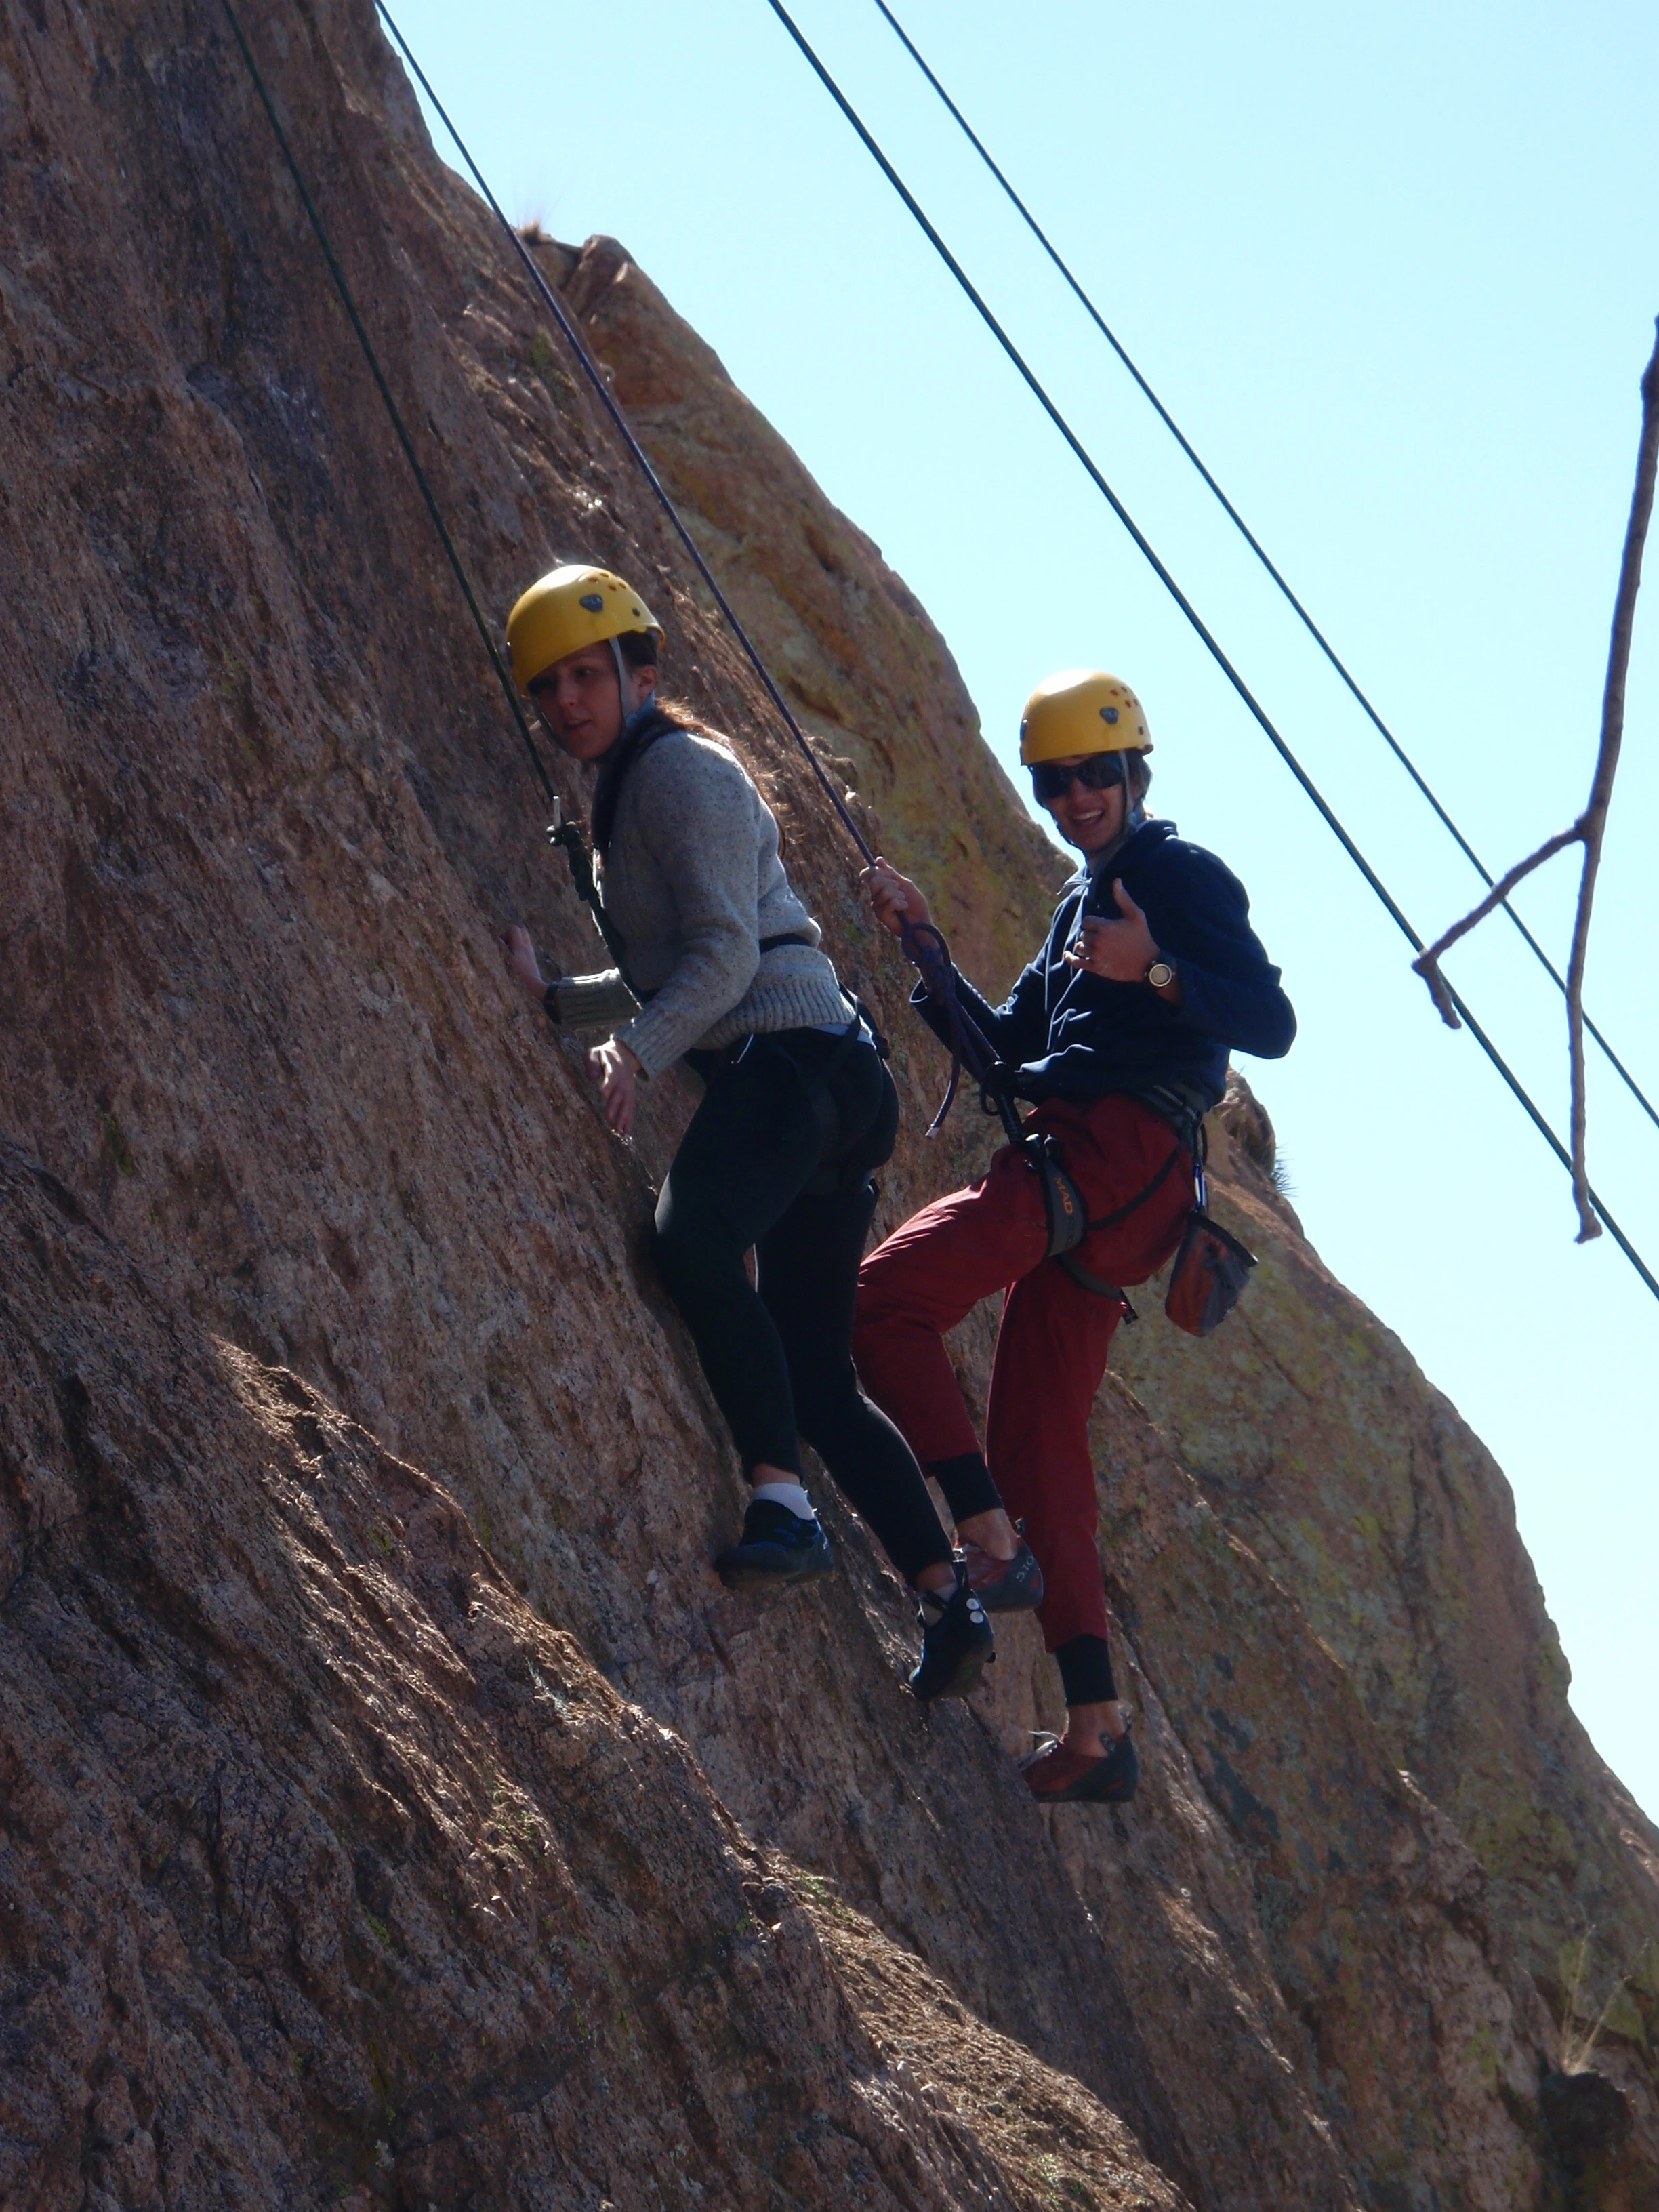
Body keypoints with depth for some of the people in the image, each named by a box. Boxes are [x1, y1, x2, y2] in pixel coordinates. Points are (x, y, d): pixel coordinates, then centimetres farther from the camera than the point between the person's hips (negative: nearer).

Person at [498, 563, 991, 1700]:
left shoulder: (677, 768, -5)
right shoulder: (630, 788, 25)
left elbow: (727, 952, -16)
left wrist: (637, 1050, -27)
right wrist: (554, 995, 20)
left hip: (793, 1053, -10)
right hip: (835, 1087, 10)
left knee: (693, 1234, -34)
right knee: (813, 1373, 8)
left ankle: (784, 1505, -35)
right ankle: (949, 1594, 8)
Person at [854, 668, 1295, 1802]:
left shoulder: (1179, 873, 2)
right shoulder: (1081, 904, 29)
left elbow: (1272, 1023, -11)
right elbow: (1006, 1048, 29)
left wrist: (1156, 972, -27)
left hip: (1117, 1146, -9)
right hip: (1082, 1175, 9)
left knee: (889, 1297, -20)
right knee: (1038, 1443, 6)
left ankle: (994, 1543, -24)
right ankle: (1100, 1728, 4)